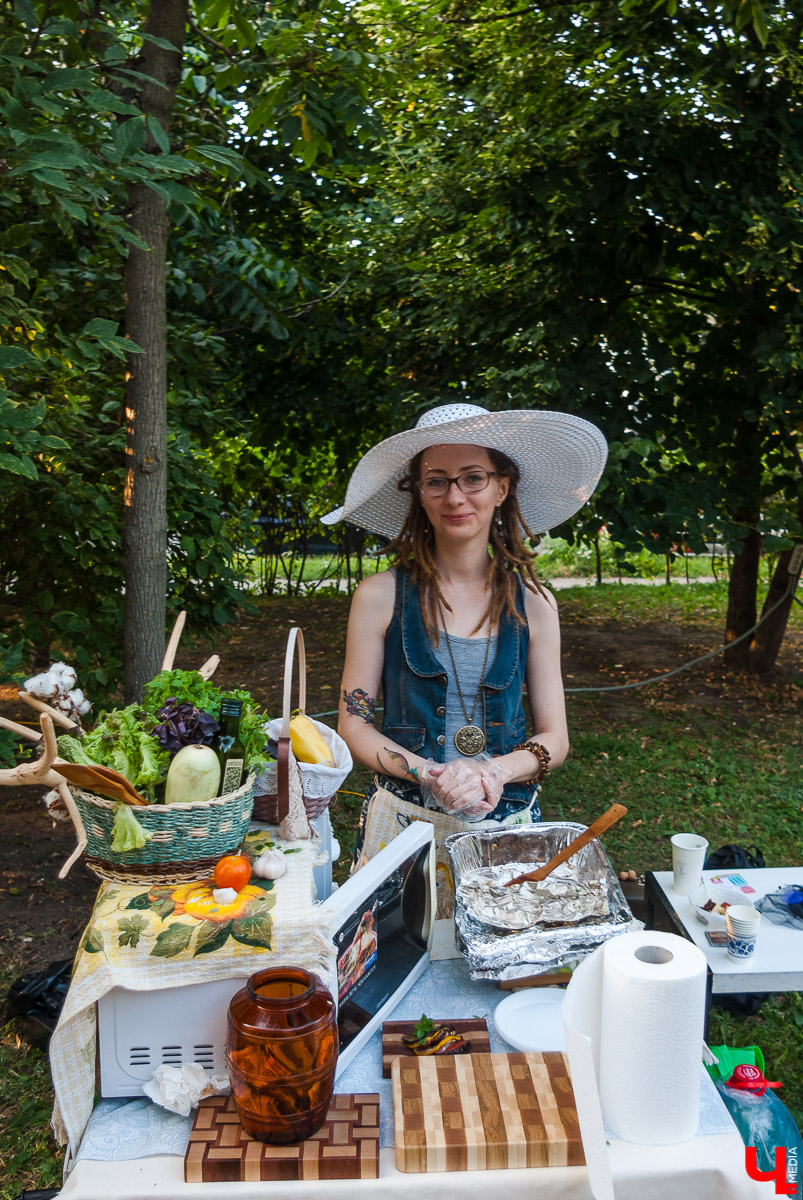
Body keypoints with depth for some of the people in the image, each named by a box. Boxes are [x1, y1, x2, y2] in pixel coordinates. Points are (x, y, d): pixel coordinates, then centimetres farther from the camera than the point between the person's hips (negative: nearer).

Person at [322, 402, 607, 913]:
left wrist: (494, 771, -16)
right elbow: (354, 726, -2)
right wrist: (430, 775, -18)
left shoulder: (533, 603, 1)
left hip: (507, 826, 2)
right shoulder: (381, 597, -5)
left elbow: (554, 739, 3)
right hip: (404, 823, -1)